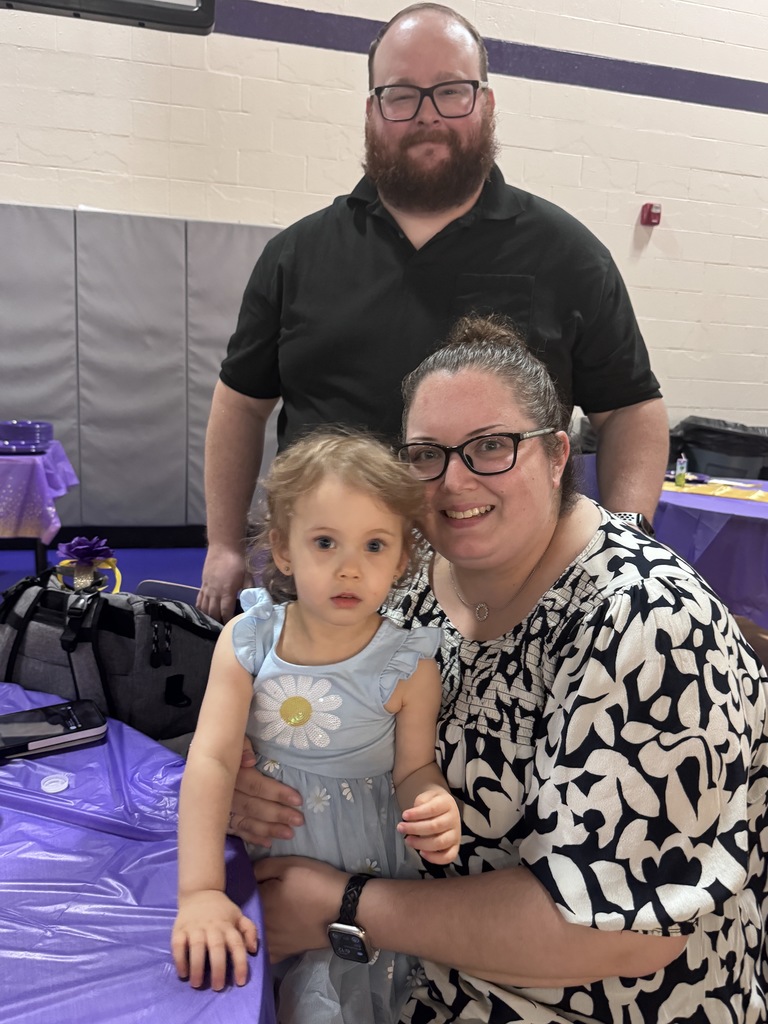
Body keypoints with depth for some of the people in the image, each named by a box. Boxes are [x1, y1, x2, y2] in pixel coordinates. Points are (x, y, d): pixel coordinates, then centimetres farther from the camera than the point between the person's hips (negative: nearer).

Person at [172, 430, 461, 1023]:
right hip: (254, 867, 2)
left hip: (359, 884, -1)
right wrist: (200, 891, -25)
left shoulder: (409, 666, -17)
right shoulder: (246, 642, -14)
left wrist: (436, 807, -28)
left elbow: (415, 767, -4)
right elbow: (212, 759, -18)